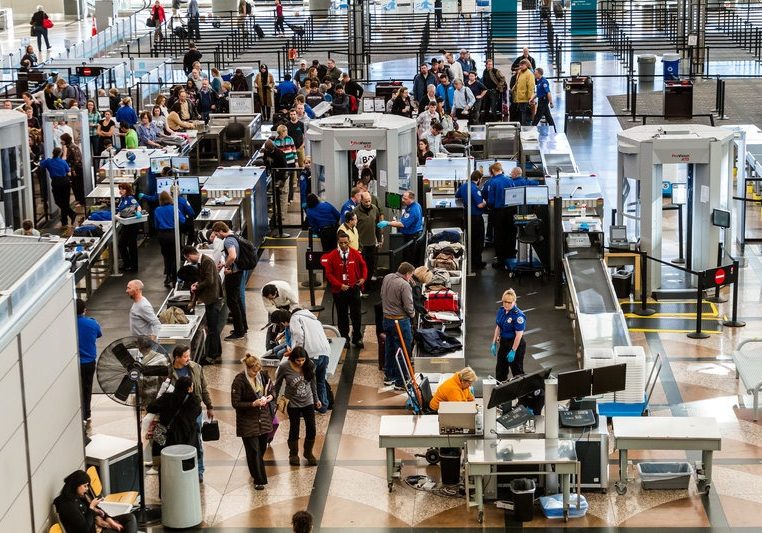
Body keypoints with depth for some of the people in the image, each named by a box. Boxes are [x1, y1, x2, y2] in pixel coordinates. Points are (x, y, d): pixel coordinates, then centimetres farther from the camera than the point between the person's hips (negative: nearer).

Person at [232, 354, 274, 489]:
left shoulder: (263, 375, -2)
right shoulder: (239, 381, -18)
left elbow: (272, 389, 14)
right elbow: (235, 403, -15)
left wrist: (270, 396, -9)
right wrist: (253, 404, -24)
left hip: (264, 418, 5)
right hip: (248, 421, -5)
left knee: (262, 448, 16)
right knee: (253, 451, -1)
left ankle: (256, 472, 39)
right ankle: (258, 480, 8)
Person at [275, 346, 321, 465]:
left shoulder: (309, 366, -10)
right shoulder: (284, 367, -19)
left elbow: (312, 383, 5)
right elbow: (277, 385, -5)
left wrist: (316, 399, 12)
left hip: (308, 402, 3)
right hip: (293, 404, -3)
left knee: (312, 430, 5)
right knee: (294, 430, 10)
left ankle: (308, 453, 29)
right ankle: (293, 454, 32)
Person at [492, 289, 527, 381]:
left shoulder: (518, 315, -22)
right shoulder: (501, 310, 1)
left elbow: (519, 334, -21)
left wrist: (513, 351, -21)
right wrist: (494, 344, 10)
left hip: (516, 344, -8)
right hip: (503, 342, 8)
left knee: (517, 371, 1)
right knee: (500, 371, 15)